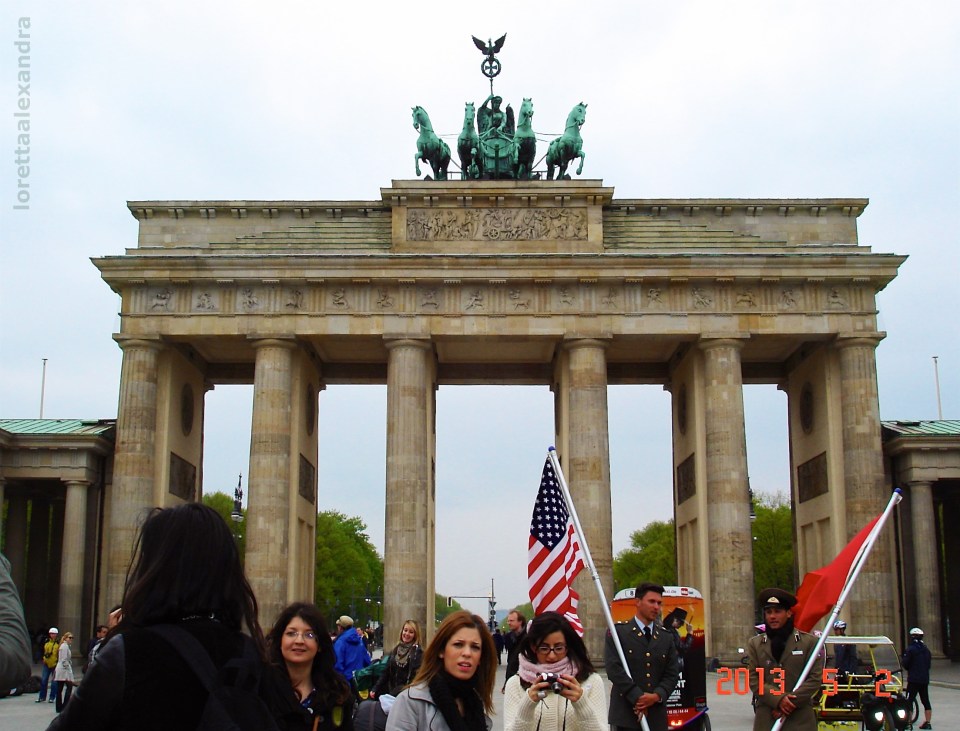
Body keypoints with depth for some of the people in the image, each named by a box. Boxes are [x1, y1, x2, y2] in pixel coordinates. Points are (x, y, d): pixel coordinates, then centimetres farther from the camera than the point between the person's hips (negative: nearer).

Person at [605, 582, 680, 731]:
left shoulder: (666, 637, 15)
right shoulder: (618, 631, 0)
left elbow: (672, 673, 8)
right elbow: (614, 667, -10)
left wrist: (657, 695, -10)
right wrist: (637, 697, -16)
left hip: (657, 715, 4)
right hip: (626, 713, -4)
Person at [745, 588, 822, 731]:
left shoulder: (809, 642, 4)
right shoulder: (754, 644, 9)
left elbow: (815, 678, -1)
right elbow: (753, 680, 2)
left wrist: (791, 702, -9)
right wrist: (778, 699, -12)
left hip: (801, 720, -1)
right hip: (766, 719, 1)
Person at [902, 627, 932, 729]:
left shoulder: (910, 649, -11)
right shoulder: (926, 649, 10)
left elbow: (905, 664, -9)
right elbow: (928, 664, 15)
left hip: (914, 679, -6)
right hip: (925, 679, 7)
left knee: (909, 700, -4)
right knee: (925, 701, 11)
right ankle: (927, 722, 14)